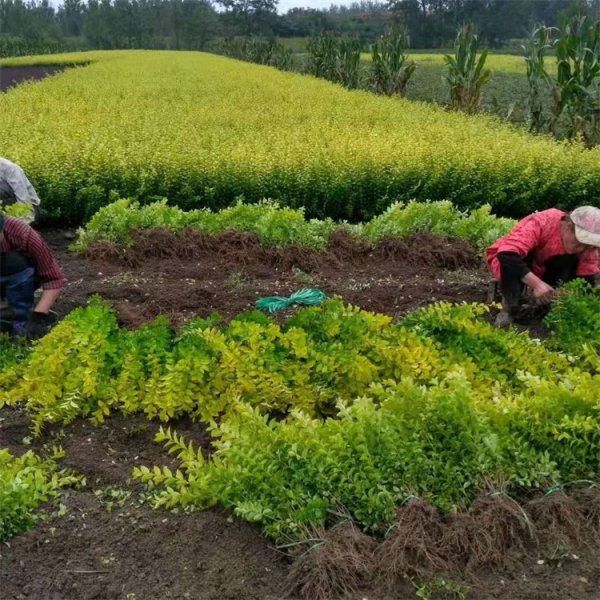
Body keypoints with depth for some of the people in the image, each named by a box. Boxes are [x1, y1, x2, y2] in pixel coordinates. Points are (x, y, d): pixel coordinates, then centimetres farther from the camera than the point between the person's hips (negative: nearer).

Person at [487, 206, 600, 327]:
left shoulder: (586, 242, -19)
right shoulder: (540, 224, -36)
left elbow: (587, 278, -16)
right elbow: (506, 255, -49)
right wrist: (537, 283, -54)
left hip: (541, 270, 5)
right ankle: (510, 307, -17)